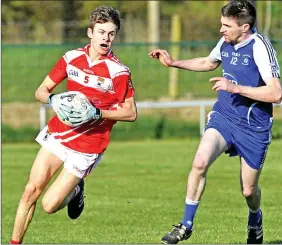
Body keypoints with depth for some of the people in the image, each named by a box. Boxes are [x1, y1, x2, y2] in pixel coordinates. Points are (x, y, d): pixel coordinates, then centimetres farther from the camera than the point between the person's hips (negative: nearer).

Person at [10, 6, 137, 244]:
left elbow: (131, 113, -10)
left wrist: (97, 113, -22)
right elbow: (41, 90, 6)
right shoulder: (72, 57, -1)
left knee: (50, 205, -7)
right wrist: (53, 99, -17)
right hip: (58, 133, 4)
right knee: (31, 191, -5)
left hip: (87, 145, -4)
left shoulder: (118, 72, -14)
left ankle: (75, 191, 26)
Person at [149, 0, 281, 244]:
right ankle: (186, 225, -8)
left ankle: (255, 222, 41)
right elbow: (208, 63, 25)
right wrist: (173, 63, 15)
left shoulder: (260, 47, -20)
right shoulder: (225, 42, 0)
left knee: (248, 190, 6)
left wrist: (235, 87, -30)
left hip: (254, 127, -5)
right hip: (223, 116, 5)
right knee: (200, 162, -20)